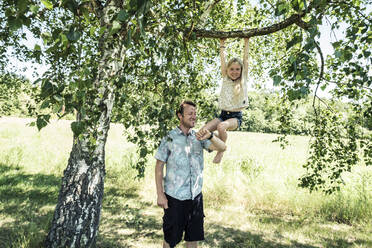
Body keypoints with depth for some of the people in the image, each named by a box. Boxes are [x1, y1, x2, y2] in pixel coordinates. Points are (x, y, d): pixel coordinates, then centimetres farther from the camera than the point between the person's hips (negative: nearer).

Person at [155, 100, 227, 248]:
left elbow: (222, 148, -6)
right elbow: (159, 167, -4)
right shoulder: (169, 138, -6)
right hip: (174, 197, -3)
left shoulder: (198, 137, 3)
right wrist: (160, 195, -9)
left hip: (196, 196, 4)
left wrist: (210, 136, -26)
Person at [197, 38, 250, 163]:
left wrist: (246, 41, 12)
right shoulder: (225, 78, 11)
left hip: (236, 117, -2)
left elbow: (245, 58, 7)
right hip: (223, 114, 2)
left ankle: (221, 151, -12)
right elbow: (222, 59, 12)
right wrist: (222, 43, 17)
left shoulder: (243, 80, 6)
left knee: (221, 127, -34)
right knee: (202, 131, -26)